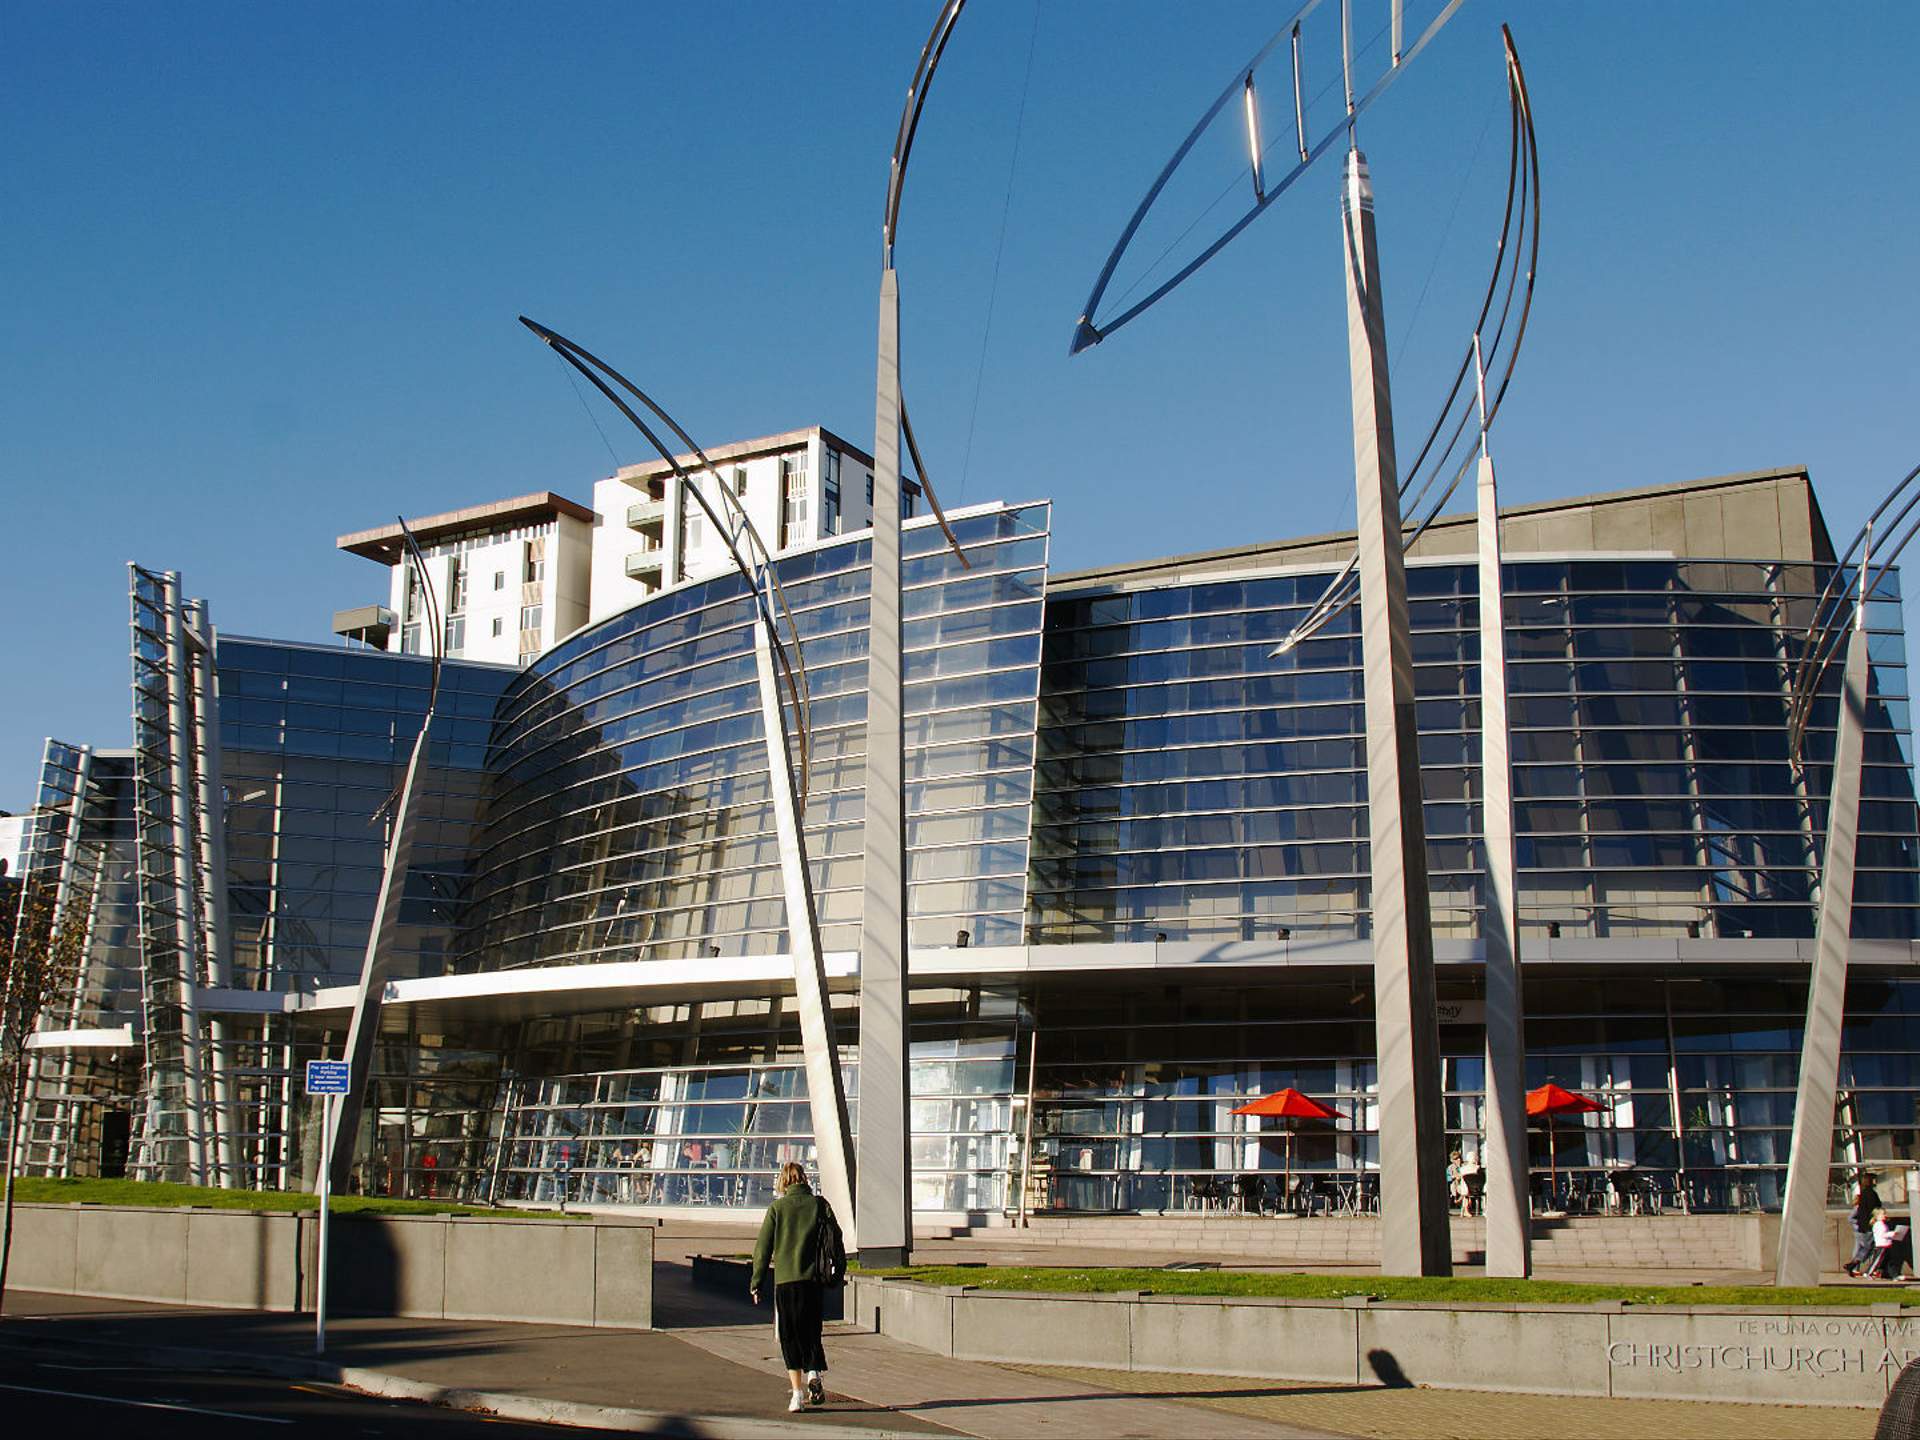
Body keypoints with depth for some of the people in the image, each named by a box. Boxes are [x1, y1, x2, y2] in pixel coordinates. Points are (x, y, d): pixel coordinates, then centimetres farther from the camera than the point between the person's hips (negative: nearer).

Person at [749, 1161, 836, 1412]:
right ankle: (813, 1374, -10)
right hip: (813, 1279, 2)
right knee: (811, 1332, 15)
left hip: (785, 1279, -1)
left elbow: (763, 1247, 1)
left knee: (789, 1337, 7)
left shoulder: (777, 1207, 1)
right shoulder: (819, 1204, 4)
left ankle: (798, 1393, 2)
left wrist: (756, 1283, 8)